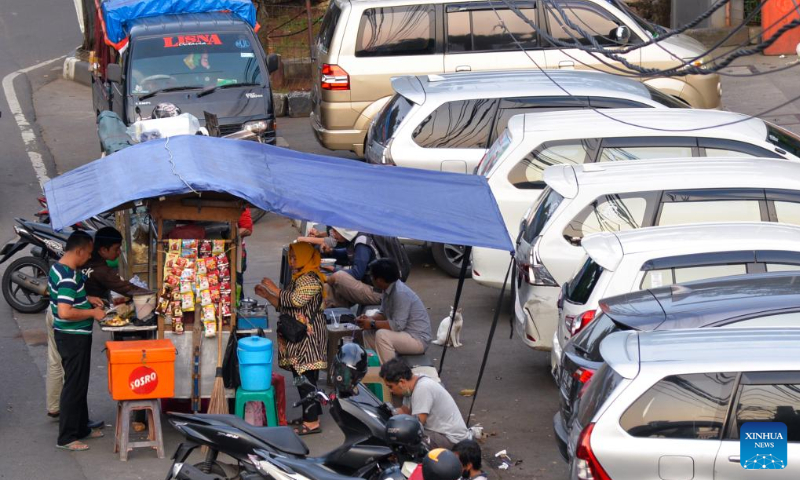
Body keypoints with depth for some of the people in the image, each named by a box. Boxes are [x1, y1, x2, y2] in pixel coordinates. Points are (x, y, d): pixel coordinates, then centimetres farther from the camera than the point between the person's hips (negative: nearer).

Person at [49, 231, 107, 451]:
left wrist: (86, 299, 13)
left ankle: (81, 428, 31)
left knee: (79, 384, 20)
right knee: (74, 386, -2)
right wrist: (92, 312, -20)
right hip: (73, 338, -10)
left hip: (71, 336, 10)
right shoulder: (69, 277, -25)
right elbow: (65, 312, -32)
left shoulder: (58, 268, 6)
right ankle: (66, 438, 5)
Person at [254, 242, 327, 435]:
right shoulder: (299, 279, 22)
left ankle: (312, 422, -11)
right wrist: (266, 295, 12)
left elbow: (296, 300, -24)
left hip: (308, 339, -10)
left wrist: (274, 289, -13)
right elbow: (285, 307, 23)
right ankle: (310, 414, 20)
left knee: (306, 378, -11)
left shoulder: (310, 280, -11)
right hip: (298, 340, 10)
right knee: (302, 378, 13)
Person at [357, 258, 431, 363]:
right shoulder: (388, 290, 4)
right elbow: (384, 314, 15)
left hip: (418, 339, -10)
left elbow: (398, 325, -30)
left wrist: (372, 324, -22)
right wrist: (369, 319, -4)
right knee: (367, 333, 9)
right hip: (404, 333, 10)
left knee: (382, 335, -30)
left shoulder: (400, 293, -26)